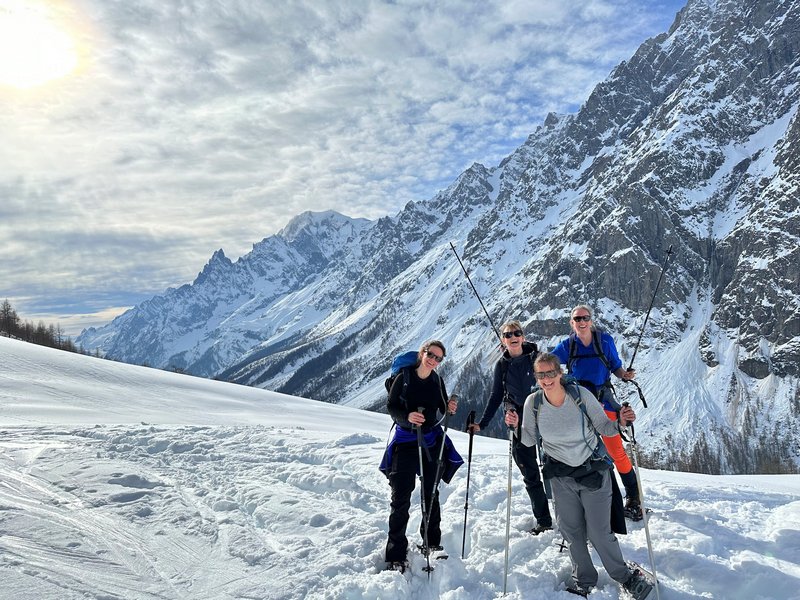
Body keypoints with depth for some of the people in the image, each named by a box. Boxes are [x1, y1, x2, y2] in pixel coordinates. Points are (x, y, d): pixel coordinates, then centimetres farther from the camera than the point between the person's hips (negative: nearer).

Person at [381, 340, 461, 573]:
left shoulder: (438, 382, 3)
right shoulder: (403, 378, -7)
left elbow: (443, 410, 9)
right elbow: (391, 407, -6)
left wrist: (450, 409, -13)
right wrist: (407, 416, -25)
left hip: (432, 441, 3)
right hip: (405, 442, -3)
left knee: (431, 495, 12)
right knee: (401, 498, -3)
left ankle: (431, 544, 28)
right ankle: (396, 556, 5)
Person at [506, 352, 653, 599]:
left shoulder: (581, 394, -18)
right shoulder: (533, 402, -12)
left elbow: (603, 427, -8)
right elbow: (530, 440, -1)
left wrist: (620, 423, -27)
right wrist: (516, 427, -19)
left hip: (594, 470, -2)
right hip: (560, 475, 3)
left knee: (599, 532, 1)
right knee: (571, 531, 11)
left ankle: (625, 576, 29)